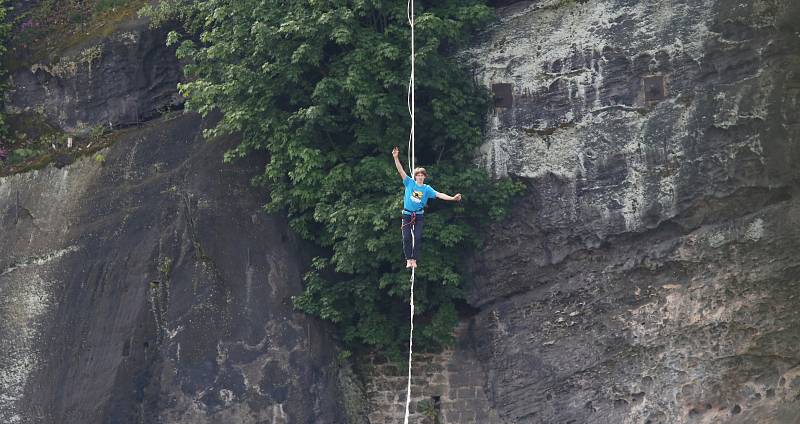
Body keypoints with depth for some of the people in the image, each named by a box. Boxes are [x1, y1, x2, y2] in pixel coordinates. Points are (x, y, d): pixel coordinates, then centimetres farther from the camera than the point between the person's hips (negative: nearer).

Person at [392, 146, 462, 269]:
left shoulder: (427, 188, -1)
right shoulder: (409, 183, -2)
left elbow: (438, 194, -9)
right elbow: (401, 171, -9)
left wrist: (452, 198, -21)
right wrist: (396, 157, -21)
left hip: (419, 216, 1)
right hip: (407, 214, -1)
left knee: (418, 238, -6)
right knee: (406, 238, -6)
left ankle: (414, 259, 1)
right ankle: (408, 259, 0)